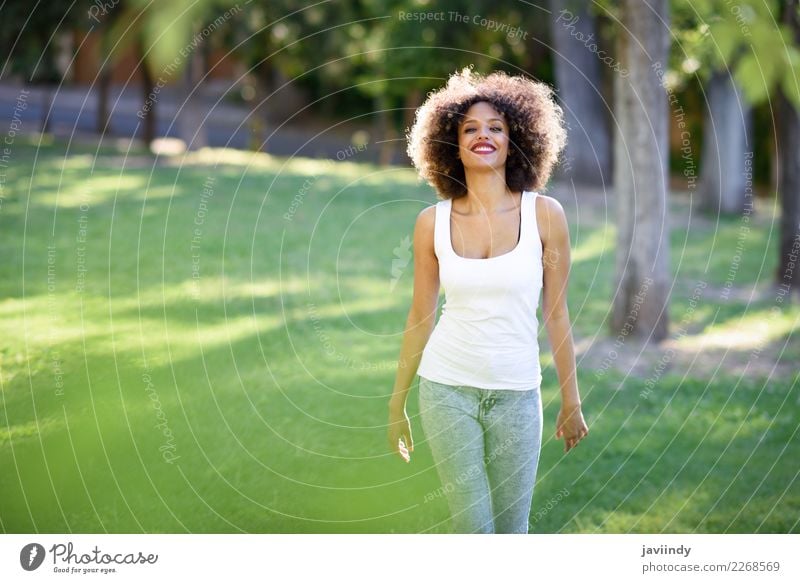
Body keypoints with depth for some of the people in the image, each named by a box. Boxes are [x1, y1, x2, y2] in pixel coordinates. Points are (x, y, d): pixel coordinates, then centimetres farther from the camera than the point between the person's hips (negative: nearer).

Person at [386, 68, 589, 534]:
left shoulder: (544, 214, -5)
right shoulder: (433, 221, -2)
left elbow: (556, 314, 0)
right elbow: (420, 316, 5)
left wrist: (572, 402, 4)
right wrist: (397, 403, 8)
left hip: (516, 393, 0)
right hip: (446, 387, 0)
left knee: (512, 529, 7)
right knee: (473, 528, -1)